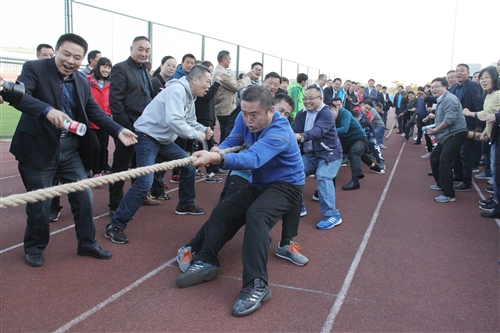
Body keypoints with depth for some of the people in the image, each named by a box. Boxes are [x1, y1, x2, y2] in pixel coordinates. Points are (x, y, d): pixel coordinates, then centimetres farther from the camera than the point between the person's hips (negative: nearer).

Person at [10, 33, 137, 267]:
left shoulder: (82, 82, 8)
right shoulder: (34, 69, -10)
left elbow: (94, 111, 12)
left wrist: (118, 130, -2)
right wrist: (47, 110, -44)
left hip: (71, 149, 5)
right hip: (38, 148, -5)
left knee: (84, 197, 9)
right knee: (39, 203, 7)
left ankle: (87, 244, 28)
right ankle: (34, 248, 30)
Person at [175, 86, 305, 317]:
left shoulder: (279, 133, -32)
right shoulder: (245, 119, -8)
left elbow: (252, 159, -47)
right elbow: (233, 141, 2)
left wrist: (218, 159, -64)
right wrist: (219, 150, -23)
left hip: (286, 184, -8)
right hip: (259, 183, 8)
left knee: (256, 215, -33)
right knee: (222, 211, -4)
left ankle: (256, 285, -34)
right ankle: (205, 262, 0)